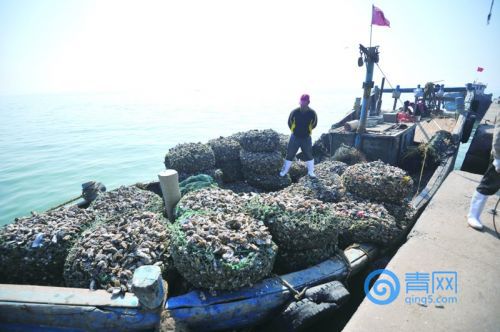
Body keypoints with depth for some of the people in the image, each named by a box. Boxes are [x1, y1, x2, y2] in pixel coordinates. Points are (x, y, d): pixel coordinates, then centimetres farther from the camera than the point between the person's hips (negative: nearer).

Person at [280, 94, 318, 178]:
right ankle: (284, 171, 24)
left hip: (306, 138, 0)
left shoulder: (312, 113, -12)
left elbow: (314, 124, 7)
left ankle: (311, 172, 28)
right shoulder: (294, 112, -14)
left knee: (309, 155, 11)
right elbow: (290, 122, 3)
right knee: (290, 154, 8)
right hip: (295, 137, 0)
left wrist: (307, 131, 10)